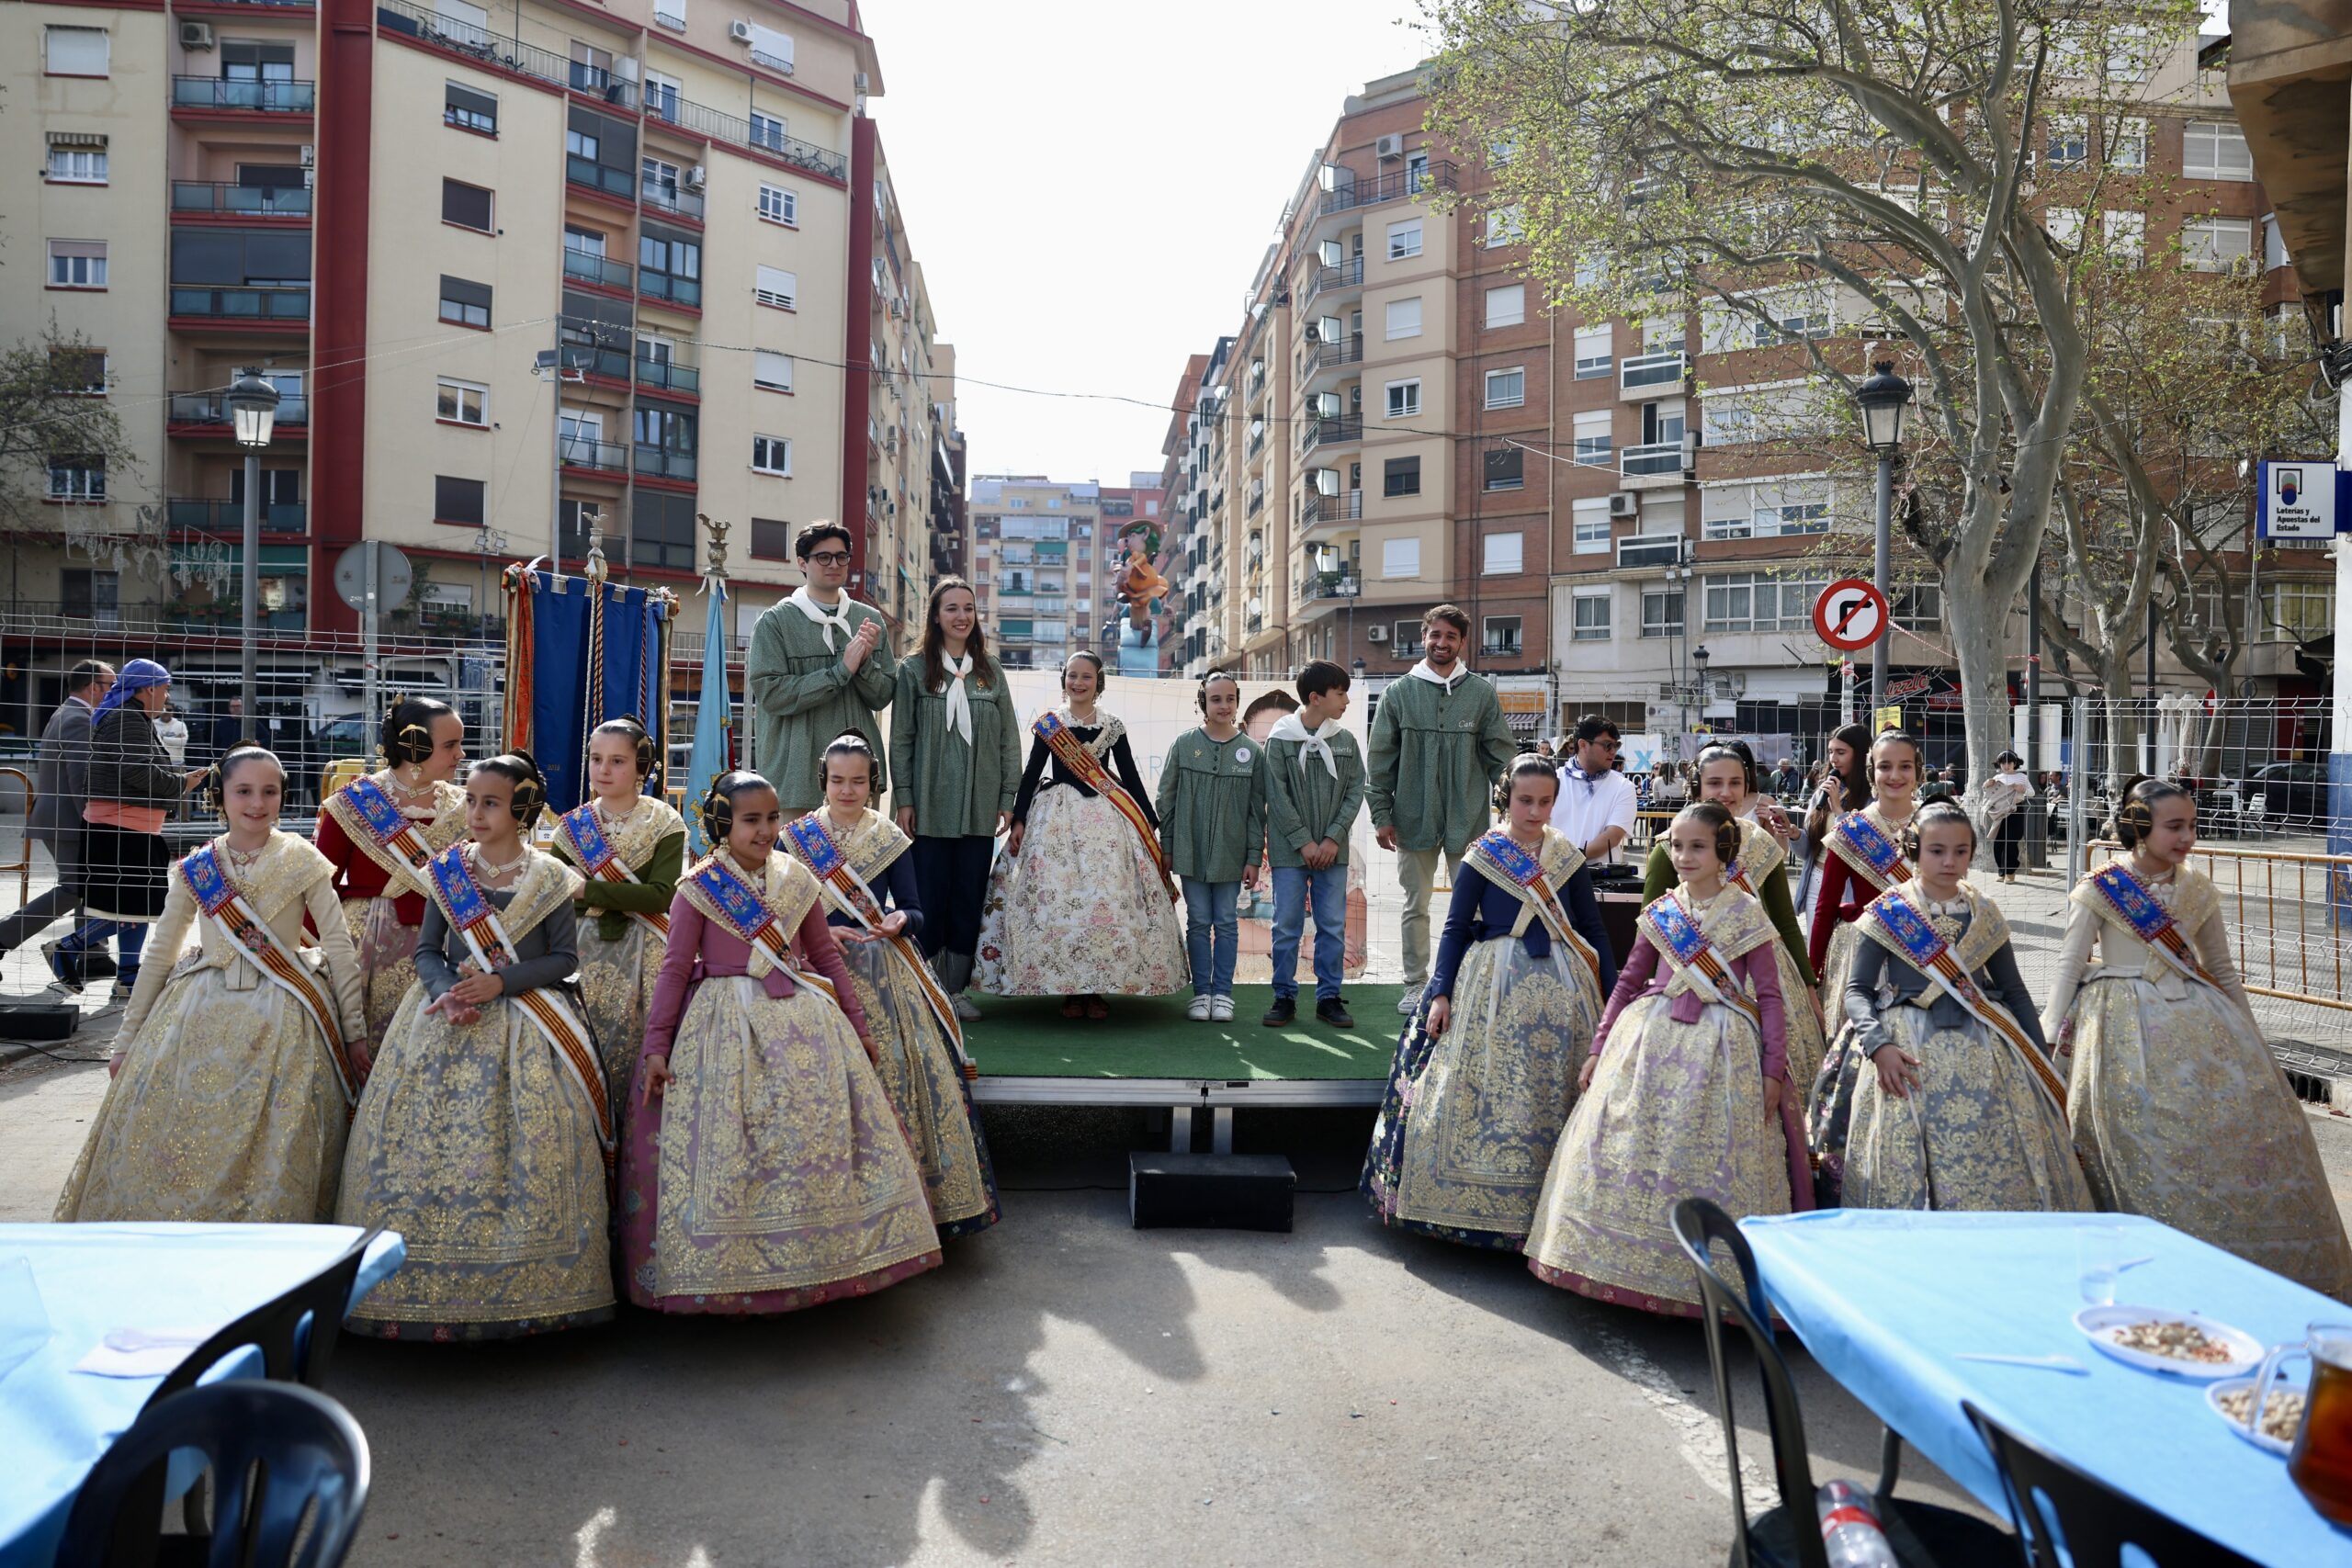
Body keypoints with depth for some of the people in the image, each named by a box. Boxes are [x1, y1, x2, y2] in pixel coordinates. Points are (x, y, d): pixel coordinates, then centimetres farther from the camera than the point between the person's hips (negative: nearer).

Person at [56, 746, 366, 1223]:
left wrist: (355, 1033, -3)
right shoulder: (195, 869, 4)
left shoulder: (304, 862, -3)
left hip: (282, 1018, -3)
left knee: (273, 1150, -5)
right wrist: (127, 1040, 12)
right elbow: (160, 956, 11)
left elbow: (340, 949, -2)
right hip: (201, 1016, 3)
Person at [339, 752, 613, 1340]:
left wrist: (499, 982, -14)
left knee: (526, 1148, -7)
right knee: (428, 1139, -4)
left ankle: (522, 1291, 2)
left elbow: (564, 957, -1)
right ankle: (431, 1286, 4)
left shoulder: (551, 877, 1)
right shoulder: (446, 870, 7)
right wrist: (450, 992, -13)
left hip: (526, 1028, -2)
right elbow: (426, 951, 7)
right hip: (446, 1020, 2)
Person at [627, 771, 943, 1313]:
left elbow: (827, 955, 15)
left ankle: (821, 1256, 10)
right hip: (727, 1022, -3)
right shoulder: (698, 888, -2)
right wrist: (656, 1046, -5)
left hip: (803, 1019, 3)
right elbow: (675, 968, -1)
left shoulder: (796, 880, 8)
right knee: (727, 1145, -7)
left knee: (817, 1128, -2)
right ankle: (727, 1267, 6)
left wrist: (858, 1024, 15)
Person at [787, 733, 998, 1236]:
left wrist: (900, 921, -15)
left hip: (885, 976, 1)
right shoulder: (795, 837, 6)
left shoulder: (890, 838, 7)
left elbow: (915, 912, 8)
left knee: (900, 1070, -10)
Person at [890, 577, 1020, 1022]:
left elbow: (1009, 738, 10)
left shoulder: (991, 671, 9)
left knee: (970, 900, 5)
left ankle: (957, 990, 15)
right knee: (931, 898, -1)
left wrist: (1008, 797, 4)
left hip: (979, 807, 3)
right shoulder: (914, 671, 2)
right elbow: (901, 740, 1)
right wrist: (904, 800, -5)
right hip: (931, 806, -2)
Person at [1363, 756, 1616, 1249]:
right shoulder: (1482, 857, 1)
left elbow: (1593, 928, 12)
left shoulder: (1568, 858, 8)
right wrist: (1441, 993, -6)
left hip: (1561, 987, 2)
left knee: (1556, 1097, 3)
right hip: (1494, 987, -2)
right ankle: (1479, 1204, 7)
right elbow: (1456, 928, 2)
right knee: (1488, 1096, -3)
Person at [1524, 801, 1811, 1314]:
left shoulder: (1746, 914, -2)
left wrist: (1773, 1070, -8)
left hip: (1722, 1048, -3)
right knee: (1629, 1149, 2)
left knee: (1710, 1162, -3)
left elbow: (1770, 996, -2)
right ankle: (1628, 1259, 14)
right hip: (1650, 1041, 4)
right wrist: (1597, 1049, 11)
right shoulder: (1659, 914, 8)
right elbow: (1628, 982, 14)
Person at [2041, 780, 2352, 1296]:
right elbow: (2069, 966, -1)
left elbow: (2223, 971, 17)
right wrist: (2049, 1034, -6)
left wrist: (2251, 1040, 18)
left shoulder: (2199, 891, 8)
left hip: (2198, 1018, 4)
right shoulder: (2097, 890, -4)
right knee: (2144, 1139, -9)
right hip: (2128, 1027, -4)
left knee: (2245, 1115, -3)